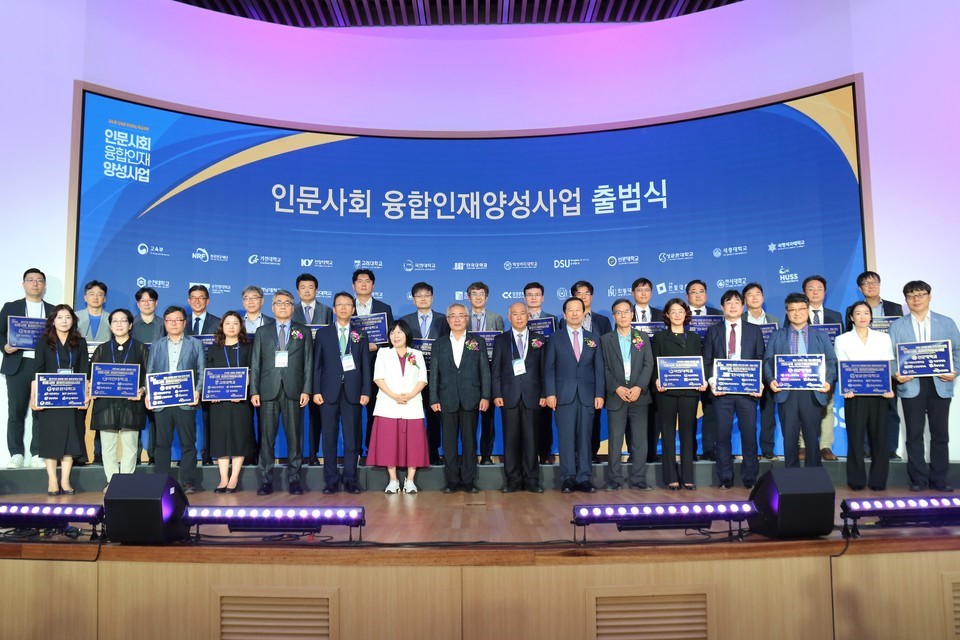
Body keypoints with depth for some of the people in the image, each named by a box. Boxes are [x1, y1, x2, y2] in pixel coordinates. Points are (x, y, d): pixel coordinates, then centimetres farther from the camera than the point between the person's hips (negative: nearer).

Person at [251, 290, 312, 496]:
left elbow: (308, 363, 6)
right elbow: (255, 364, 9)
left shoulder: (303, 332, 12)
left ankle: (294, 479, 9)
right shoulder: (262, 332, 14)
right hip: (269, 390, 1)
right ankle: (265, 480, 8)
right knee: (267, 437, 1)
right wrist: (254, 391, 0)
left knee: (294, 437, 2)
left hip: (293, 391, 0)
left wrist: (306, 390, -3)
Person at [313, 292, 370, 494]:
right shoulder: (323, 333, 10)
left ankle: (350, 479, 9)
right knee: (329, 437, 2)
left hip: (353, 392, 0)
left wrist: (365, 392, -2)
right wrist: (316, 391, -3)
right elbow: (317, 364, 6)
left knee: (352, 437, 1)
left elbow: (365, 366, 7)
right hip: (329, 392, 0)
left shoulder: (360, 335, 11)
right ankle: (331, 480, 9)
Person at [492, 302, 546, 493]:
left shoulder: (539, 340, 11)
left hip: (532, 395, 0)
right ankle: (512, 480, 9)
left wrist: (544, 394, -1)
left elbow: (543, 369, 7)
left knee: (531, 438, 2)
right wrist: (496, 394, -4)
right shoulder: (500, 340, 10)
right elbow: (495, 370, 5)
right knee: (511, 438, 2)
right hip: (509, 396, 0)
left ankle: (531, 480, 9)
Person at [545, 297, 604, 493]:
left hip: (587, 396, 2)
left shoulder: (593, 339, 13)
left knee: (585, 438, 3)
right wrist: (550, 393, -7)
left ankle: (583, 478, 8)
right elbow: (548, 369, 3)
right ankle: (568, 478, 4)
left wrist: (599, 394, 0)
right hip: (564, 395, -2)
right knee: (566, 438, -2)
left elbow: (599, 369, 9)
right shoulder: (555, 339, 7)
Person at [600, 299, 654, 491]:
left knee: (639, 439, 2)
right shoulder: (605, 339, 8)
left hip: (639, 395, 1)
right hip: (616, 396, -1)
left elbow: (649, 364, 3)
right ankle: (615, 479, 5)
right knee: (615, 439, -1)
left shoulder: (643, 337, 11)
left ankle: (638, 479, 8)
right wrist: (617, 388, -11)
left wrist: (639, 387, -10)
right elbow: (604, 368, 2)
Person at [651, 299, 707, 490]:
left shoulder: (694, 338, 15)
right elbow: (654, 364, 2)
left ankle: (687, 477, 10)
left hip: (689, 391, 2)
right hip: (667, 391, -2)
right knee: (668, 433, 2)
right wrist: (657, 381, -16)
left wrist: (703, 381, -7)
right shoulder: (659, 337, 7)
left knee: (688, 433, 5)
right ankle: (671, 478, 6)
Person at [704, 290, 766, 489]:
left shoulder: (754, 330, 10)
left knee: (749, 434, 2)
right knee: (723, 435, 2)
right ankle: (725, 478, 12)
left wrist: (759, 382, -8)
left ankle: (749, 478, 13)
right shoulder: (713, 331, 10)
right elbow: (707, 361, 6)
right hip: (721, 390, 0)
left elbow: (761, 359, 7)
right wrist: (711, 381, -9)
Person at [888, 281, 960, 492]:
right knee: (914, 434, 3)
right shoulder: (897, 326, 8)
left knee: (940, 434, 5)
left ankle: (938, 479, 14)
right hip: (911, 386, -1)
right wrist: (896, 375, -13)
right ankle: (918, 479, 10)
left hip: (939, 385, 1)